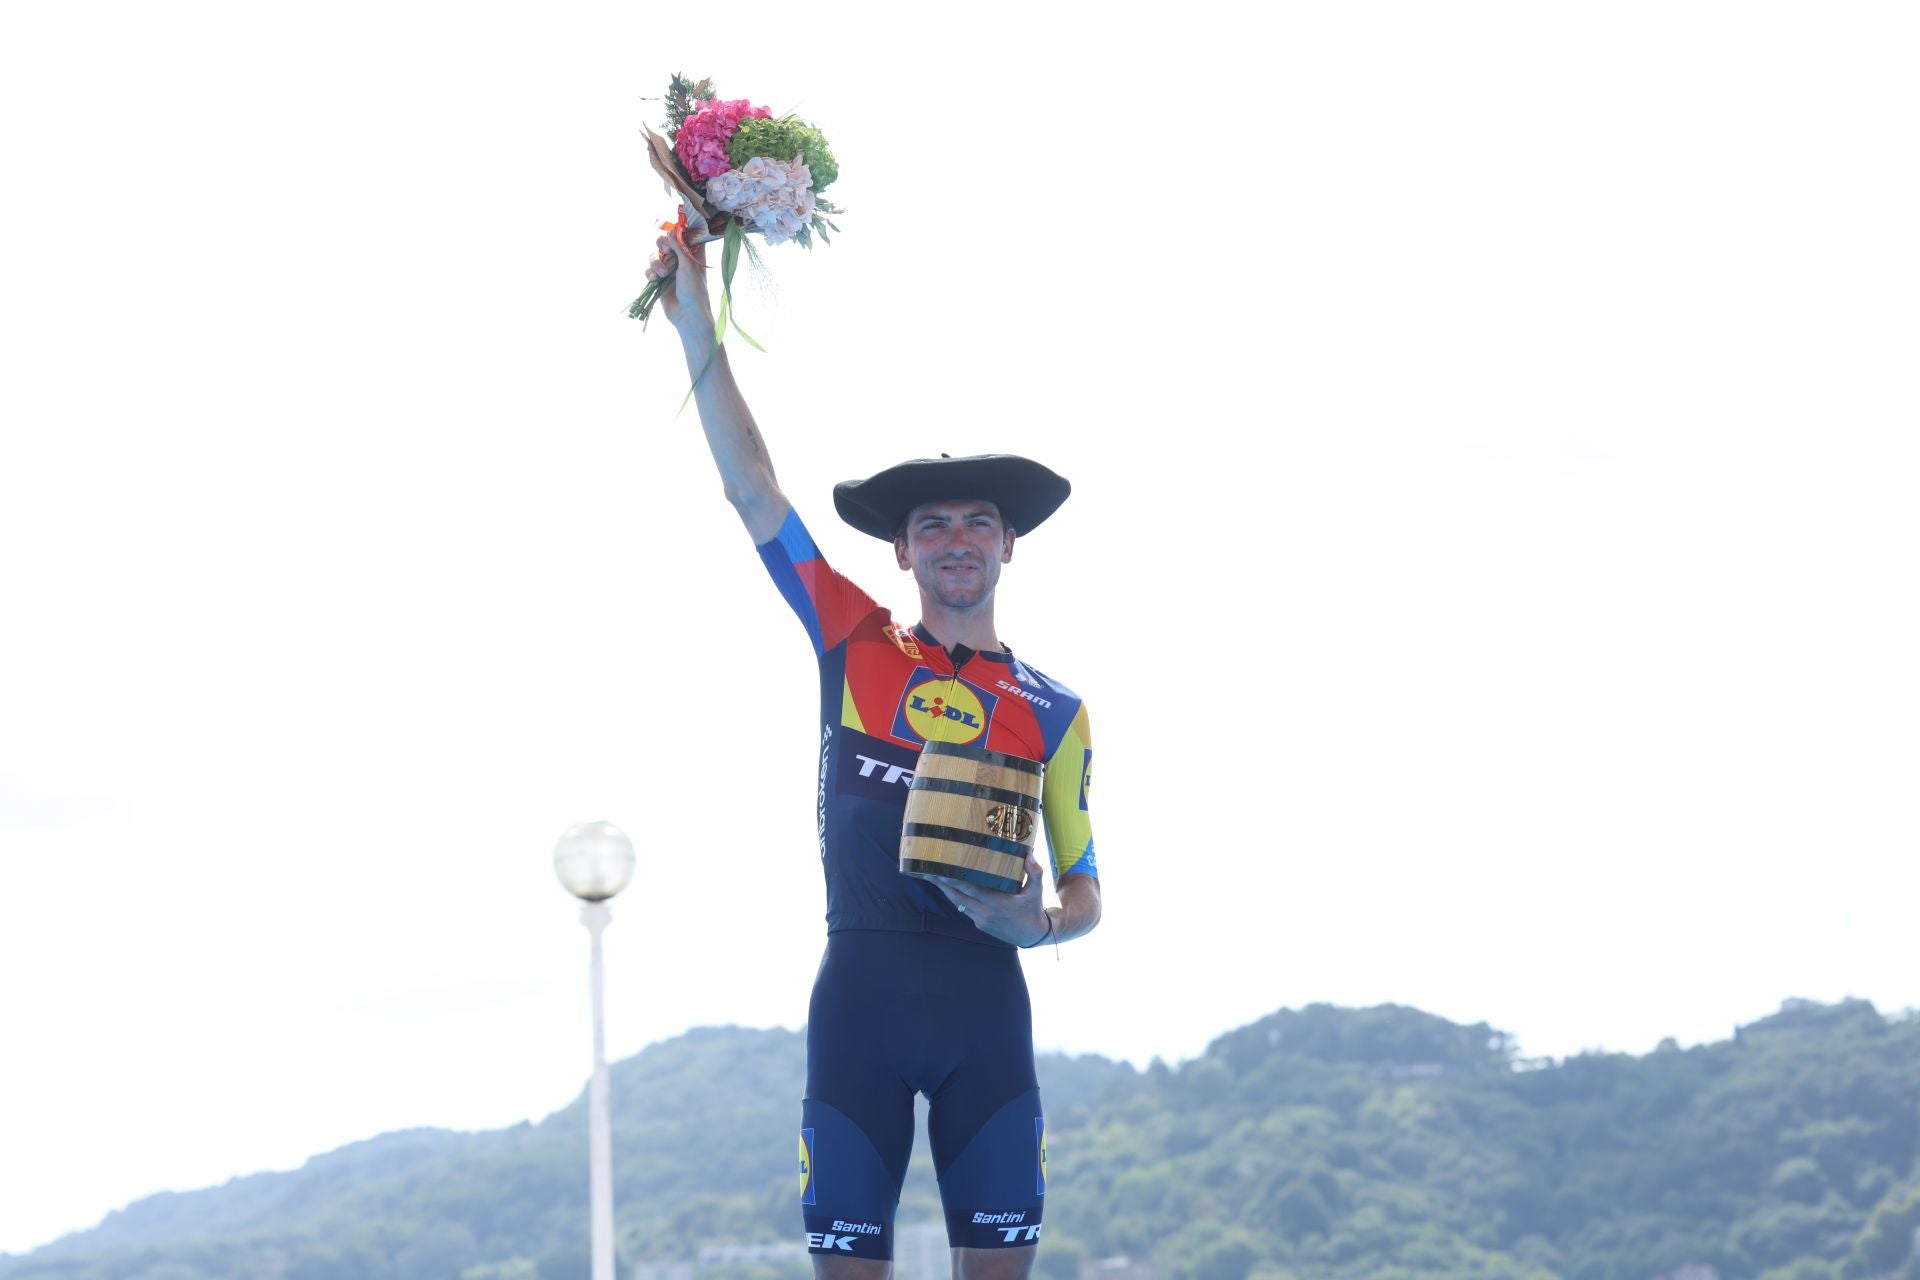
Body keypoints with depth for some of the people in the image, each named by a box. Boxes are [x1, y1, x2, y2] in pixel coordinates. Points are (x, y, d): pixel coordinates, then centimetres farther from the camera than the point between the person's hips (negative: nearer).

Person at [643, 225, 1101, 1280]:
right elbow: (751, 488, 5)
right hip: (861, 984, 0)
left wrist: (1038, 922, -10)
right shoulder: (856, 647, 10)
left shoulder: (1051, 711, 11)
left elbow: (1084, 891, 14)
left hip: (984, 992, 1)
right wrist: (696, 323, 0)